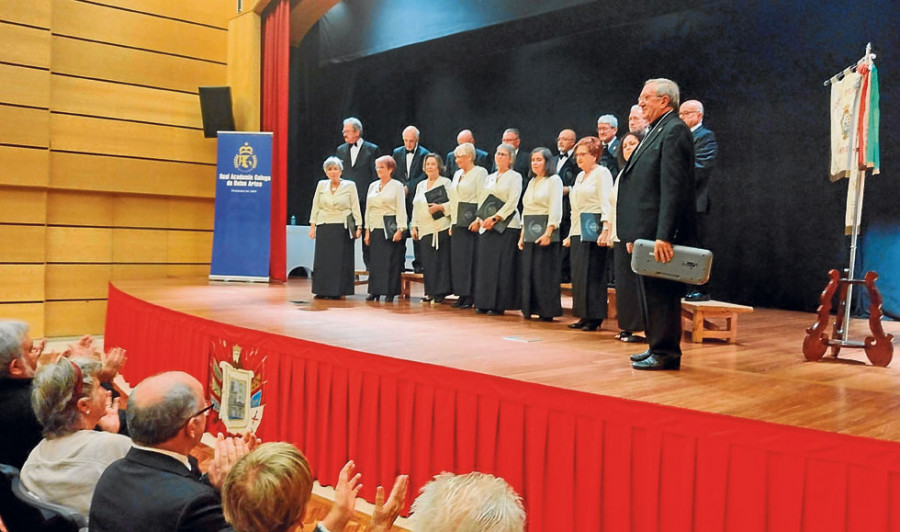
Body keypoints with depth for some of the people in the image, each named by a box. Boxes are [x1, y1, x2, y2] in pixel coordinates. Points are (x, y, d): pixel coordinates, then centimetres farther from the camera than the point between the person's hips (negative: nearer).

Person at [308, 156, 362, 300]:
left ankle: (337, 291, 6)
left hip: (342, 227, -2)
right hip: (324, 227, 3)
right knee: (322, 259, 3)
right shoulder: (321, 185, 8)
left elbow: (355, 207, 1)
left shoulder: (350, 185, 1)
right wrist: (312, 226, 6)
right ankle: (322, 291, 11)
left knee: (340, 260, -1)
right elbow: (315, 206, 11)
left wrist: (358, 226, -4)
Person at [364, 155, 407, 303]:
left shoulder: (397, 186, 0)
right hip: (375, 229, 5)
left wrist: (400, 229, -13)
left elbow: (401, 209, -5)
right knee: (374, 261, 2)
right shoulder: (373, 186, 15)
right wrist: (367, 230, 11)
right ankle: (374, 291, 9)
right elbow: (368, 209, 16)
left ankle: (390, 293, 2)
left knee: (391, 261, -4)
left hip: (390, 228, -5)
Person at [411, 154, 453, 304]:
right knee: (427, 262, 4)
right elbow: (415, 207, 21)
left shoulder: (445, 182, 2)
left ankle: (440, 293, -1)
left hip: (441, 228, -5)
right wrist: (414, 226, 14)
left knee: (440, 260, -6)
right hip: (424, 229, 6)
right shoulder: (420, 185, 20)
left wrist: (440, 207, -20)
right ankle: (430, 292, 10)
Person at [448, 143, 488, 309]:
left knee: (470, 259, -7)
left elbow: (482, 198, -11)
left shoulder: (480, 172, -3)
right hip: (457, 224, 7)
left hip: (471, 223, -7)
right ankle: (462, 295, 10)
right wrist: (452, 223, 16)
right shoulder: (457, 174, 20)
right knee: (457, 258, 5)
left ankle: (471, 296, -1)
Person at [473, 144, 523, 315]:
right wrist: (480, 219, -3)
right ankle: (483, 303, 8)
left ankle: (499, 305, -2)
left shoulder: (515, 177, 1)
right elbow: (482, 201, 15)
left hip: (506, 225, -6)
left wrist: (494, 218, -15)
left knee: (503, 266, -6)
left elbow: (512, 202, -9)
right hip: (486, 226, 6)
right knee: (484, 264, 3)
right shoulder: (489, 178, 19)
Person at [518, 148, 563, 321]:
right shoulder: (532, 182, 18)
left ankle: (547, 311, 1)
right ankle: (530, 309, 14)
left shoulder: (554, 180, -4)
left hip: (545, 232, -7)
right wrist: (522, 234, 15)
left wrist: (548, 233, -21)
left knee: (545, 273, -5)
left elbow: (555, 209, -13)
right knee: (528, 272, 7)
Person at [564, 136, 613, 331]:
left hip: (594, 232, -8)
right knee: (578, 275, 7)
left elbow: (606, 204, -13)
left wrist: (606, 229, -24)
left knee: (592, 274, -8)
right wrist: (571, 234, 20)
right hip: (578, 233, 8)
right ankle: (584, 316, 12)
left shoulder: (602, 173, -3)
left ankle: (595, 317, -2)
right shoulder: (580, 176, 21)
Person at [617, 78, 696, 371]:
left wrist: (664, 236, -25)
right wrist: (635, 233, 17)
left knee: (662, 294, -4)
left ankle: (666, 354, 4)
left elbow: (673, 188, -20)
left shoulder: (674, 131, -11)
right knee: (650, 292, 15)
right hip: (646, 232, 10)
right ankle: (656, 347, 25)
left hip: (659, 234, -10)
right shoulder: (656, 132, 19)